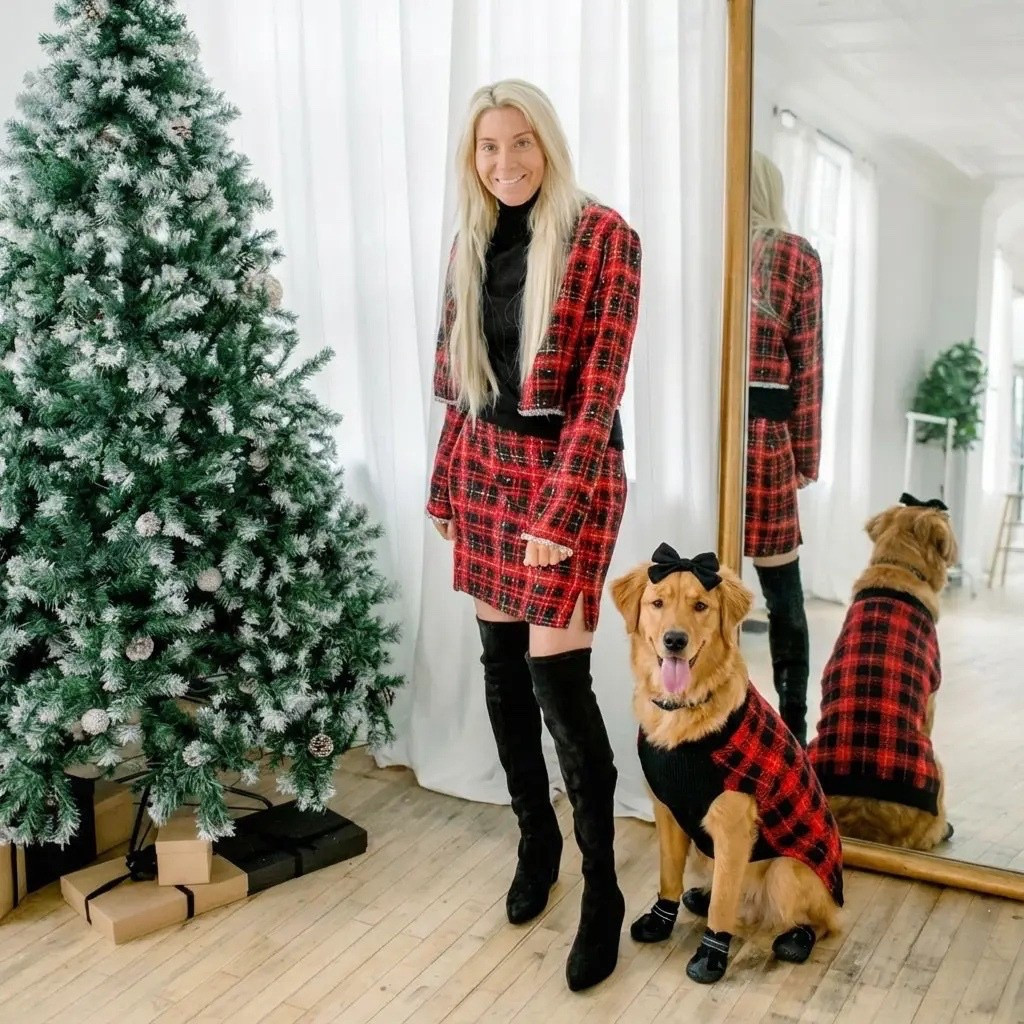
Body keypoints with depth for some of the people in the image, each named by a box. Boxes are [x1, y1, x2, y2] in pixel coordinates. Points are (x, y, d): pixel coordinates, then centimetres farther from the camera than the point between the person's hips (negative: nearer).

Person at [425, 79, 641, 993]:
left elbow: (599, 385, -14)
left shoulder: (602, 234, -8)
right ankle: (536, 838, 31)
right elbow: (454, 381, 13)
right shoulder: (471, 243, 10)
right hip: (485, 466, 6)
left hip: (568, 470, -6)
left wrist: (559, 509, -18)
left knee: (557, 677, -8)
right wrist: (446, 485, 11)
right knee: (501, 663, 11)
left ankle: (602, 891, 9)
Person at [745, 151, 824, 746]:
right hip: (763, 436, 0)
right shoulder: (796, 256, 5)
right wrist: (806, 457, 6)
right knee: (782, 591, 9)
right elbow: (807, 366, 2)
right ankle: (792, 728, 16)